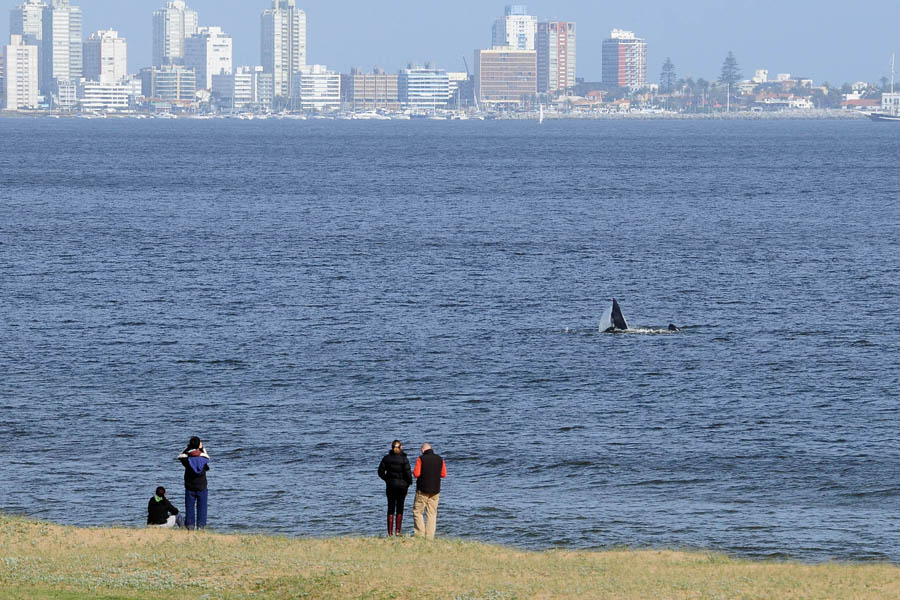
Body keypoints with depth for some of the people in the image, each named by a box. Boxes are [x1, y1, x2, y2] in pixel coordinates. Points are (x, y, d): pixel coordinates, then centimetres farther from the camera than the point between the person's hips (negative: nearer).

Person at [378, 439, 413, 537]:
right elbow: (408, 473, -13)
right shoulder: (404, 459, -11)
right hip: (402, 485, -2)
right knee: (400, 509, 7)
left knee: (390, 509, 7)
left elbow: (380, 472, -1)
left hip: (390, 485, 2)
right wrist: (409, 482, 5)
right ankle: (398, 531, 1)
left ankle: (390, 532, 2)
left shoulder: (386, 458, -2)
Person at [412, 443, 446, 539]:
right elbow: (443, 474, 6)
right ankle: (430, 537, 2)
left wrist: (414, 472, 10)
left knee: (417, 511, 5)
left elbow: (416, 474, -13)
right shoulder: (439, 459, 4)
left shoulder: (421, 459, -8)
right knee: (432, 513, 7)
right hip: (435, 490, 4)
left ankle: (420, 534, -5)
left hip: (423, 490, -4)